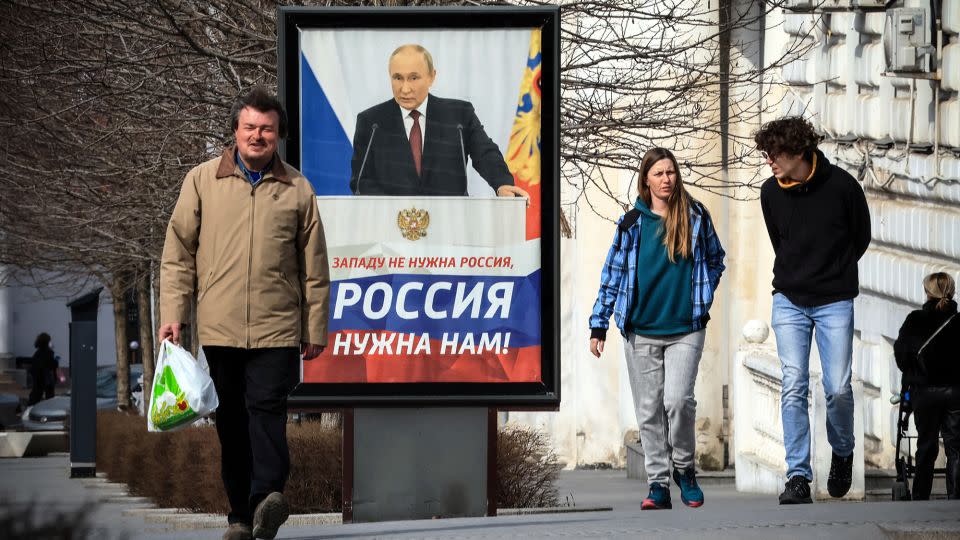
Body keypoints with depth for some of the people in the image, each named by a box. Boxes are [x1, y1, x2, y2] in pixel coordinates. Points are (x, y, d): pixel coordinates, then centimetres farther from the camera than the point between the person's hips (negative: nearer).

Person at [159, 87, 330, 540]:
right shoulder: (202, 181, 7)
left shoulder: (297, 189, 7)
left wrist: (315, 329, 9)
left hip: (277, 329, -1)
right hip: (219, 328, 1)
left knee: (267, 409, -16)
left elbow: (314, 267, 10)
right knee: (231, 422, 5)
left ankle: (268, 495, -28)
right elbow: (178, 253, 7)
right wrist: (172, 313, 0)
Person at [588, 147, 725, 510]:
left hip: (685, 330, -1)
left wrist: (702, 298, 9)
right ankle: (659, 484, 8)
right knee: (649, 410, 2)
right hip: (641, 331, 1)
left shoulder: (695, 217, 3)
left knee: (678, 399, -16)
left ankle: (684, 467, 7)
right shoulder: (632, 223, 3)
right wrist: (599, 325, 4)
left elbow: (715, 259, 19)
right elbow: (613, 274, 7)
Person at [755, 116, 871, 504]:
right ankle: (798, 477, -5)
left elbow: (861, 238, 5)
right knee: (794, 388, -7)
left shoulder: (841, 186, -10)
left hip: (834, 301, -2)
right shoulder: (771, 192, 0)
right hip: (789, 301, 2)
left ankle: (842, 454, 23)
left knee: (838, 388, -5)